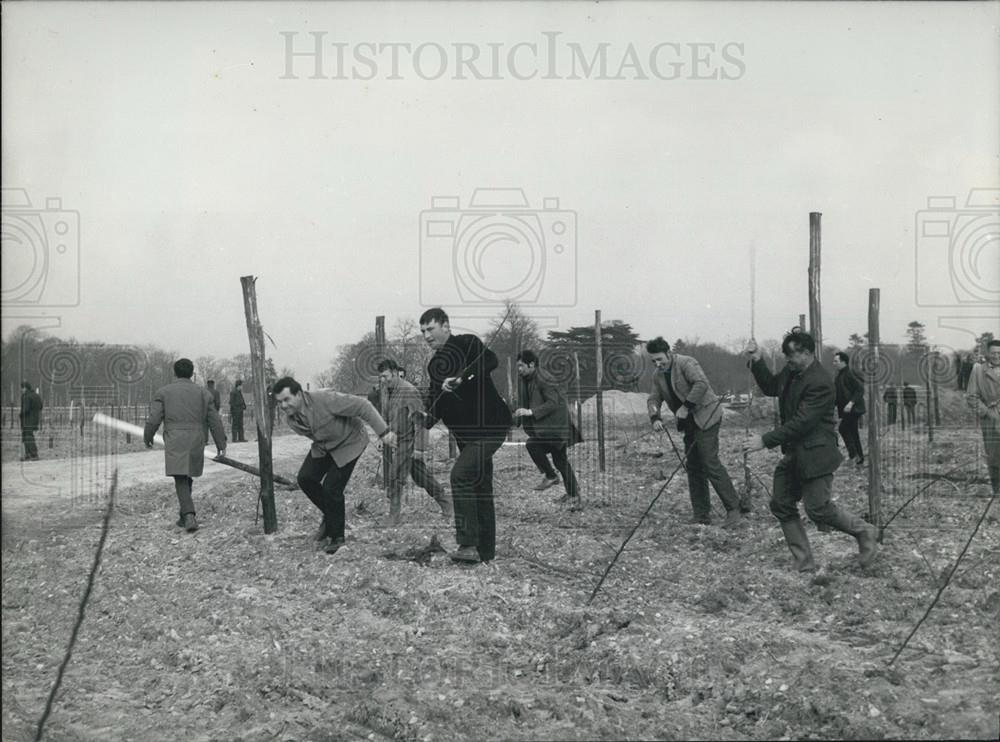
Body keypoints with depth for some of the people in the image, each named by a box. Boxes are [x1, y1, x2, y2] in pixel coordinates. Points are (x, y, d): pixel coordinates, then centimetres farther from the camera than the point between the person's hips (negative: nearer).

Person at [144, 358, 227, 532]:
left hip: (175, 444, -3)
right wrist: (221, 444, 11)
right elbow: (215, 421, 6)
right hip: (197, 444, 3)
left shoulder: (163, 392, 2)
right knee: (187, 477, 18)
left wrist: (147, 438, 15)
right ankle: (184, 516, 23)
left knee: (181, 480, -3)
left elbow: (153, 419, -2)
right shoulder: (203, 393, 8)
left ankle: (189, 516, -20)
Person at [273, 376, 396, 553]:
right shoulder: (290, 419, -11)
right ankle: (330, 514, 13)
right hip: (322, 447, 6)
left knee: (331, 489, -12)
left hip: (348, 443, -6)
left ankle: (336, 537, 7)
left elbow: (362, 406, -29)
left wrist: (383, 432, -29)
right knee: (305, 478, -11)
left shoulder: (325, 400, -33)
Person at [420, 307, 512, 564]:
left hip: (489, 426, -9)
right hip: (466, 434, 9)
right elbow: (435, 399, 19)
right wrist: (427, 419, -1)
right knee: (480, 486, 11)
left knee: (461, 475, -21)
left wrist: (460, 378, -35)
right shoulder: (435, 364, 16)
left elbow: (490, 361, -27)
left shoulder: (467, 343, -8)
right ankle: (486, 551, 18)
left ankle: (468, 545, -20)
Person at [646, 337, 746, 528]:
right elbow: (654, 398, 10)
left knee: (710, 462, -16)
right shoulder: (658, 376, 11)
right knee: (693, 466, 7)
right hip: (689, 423, 8)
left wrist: (686, 407, -25)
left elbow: (701, 384, -26)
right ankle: (701, 515, 14)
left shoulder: (686, 363, -13)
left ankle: (734, 510, -13)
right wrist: (655, 417, -9)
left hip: (706, 417, -8)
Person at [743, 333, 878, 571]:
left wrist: (765, 441, -25)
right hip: (794, 453, 9)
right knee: (781, 505, 7)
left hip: (814, 454, -9)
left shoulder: (820, 383, -22)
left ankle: (865, 532, 17)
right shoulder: (791, 372, 6)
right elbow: (771, 387, 24)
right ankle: (803, 563, 14)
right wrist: (757, 361, 8)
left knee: (818, 509, -7)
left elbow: (801, 423, -25)